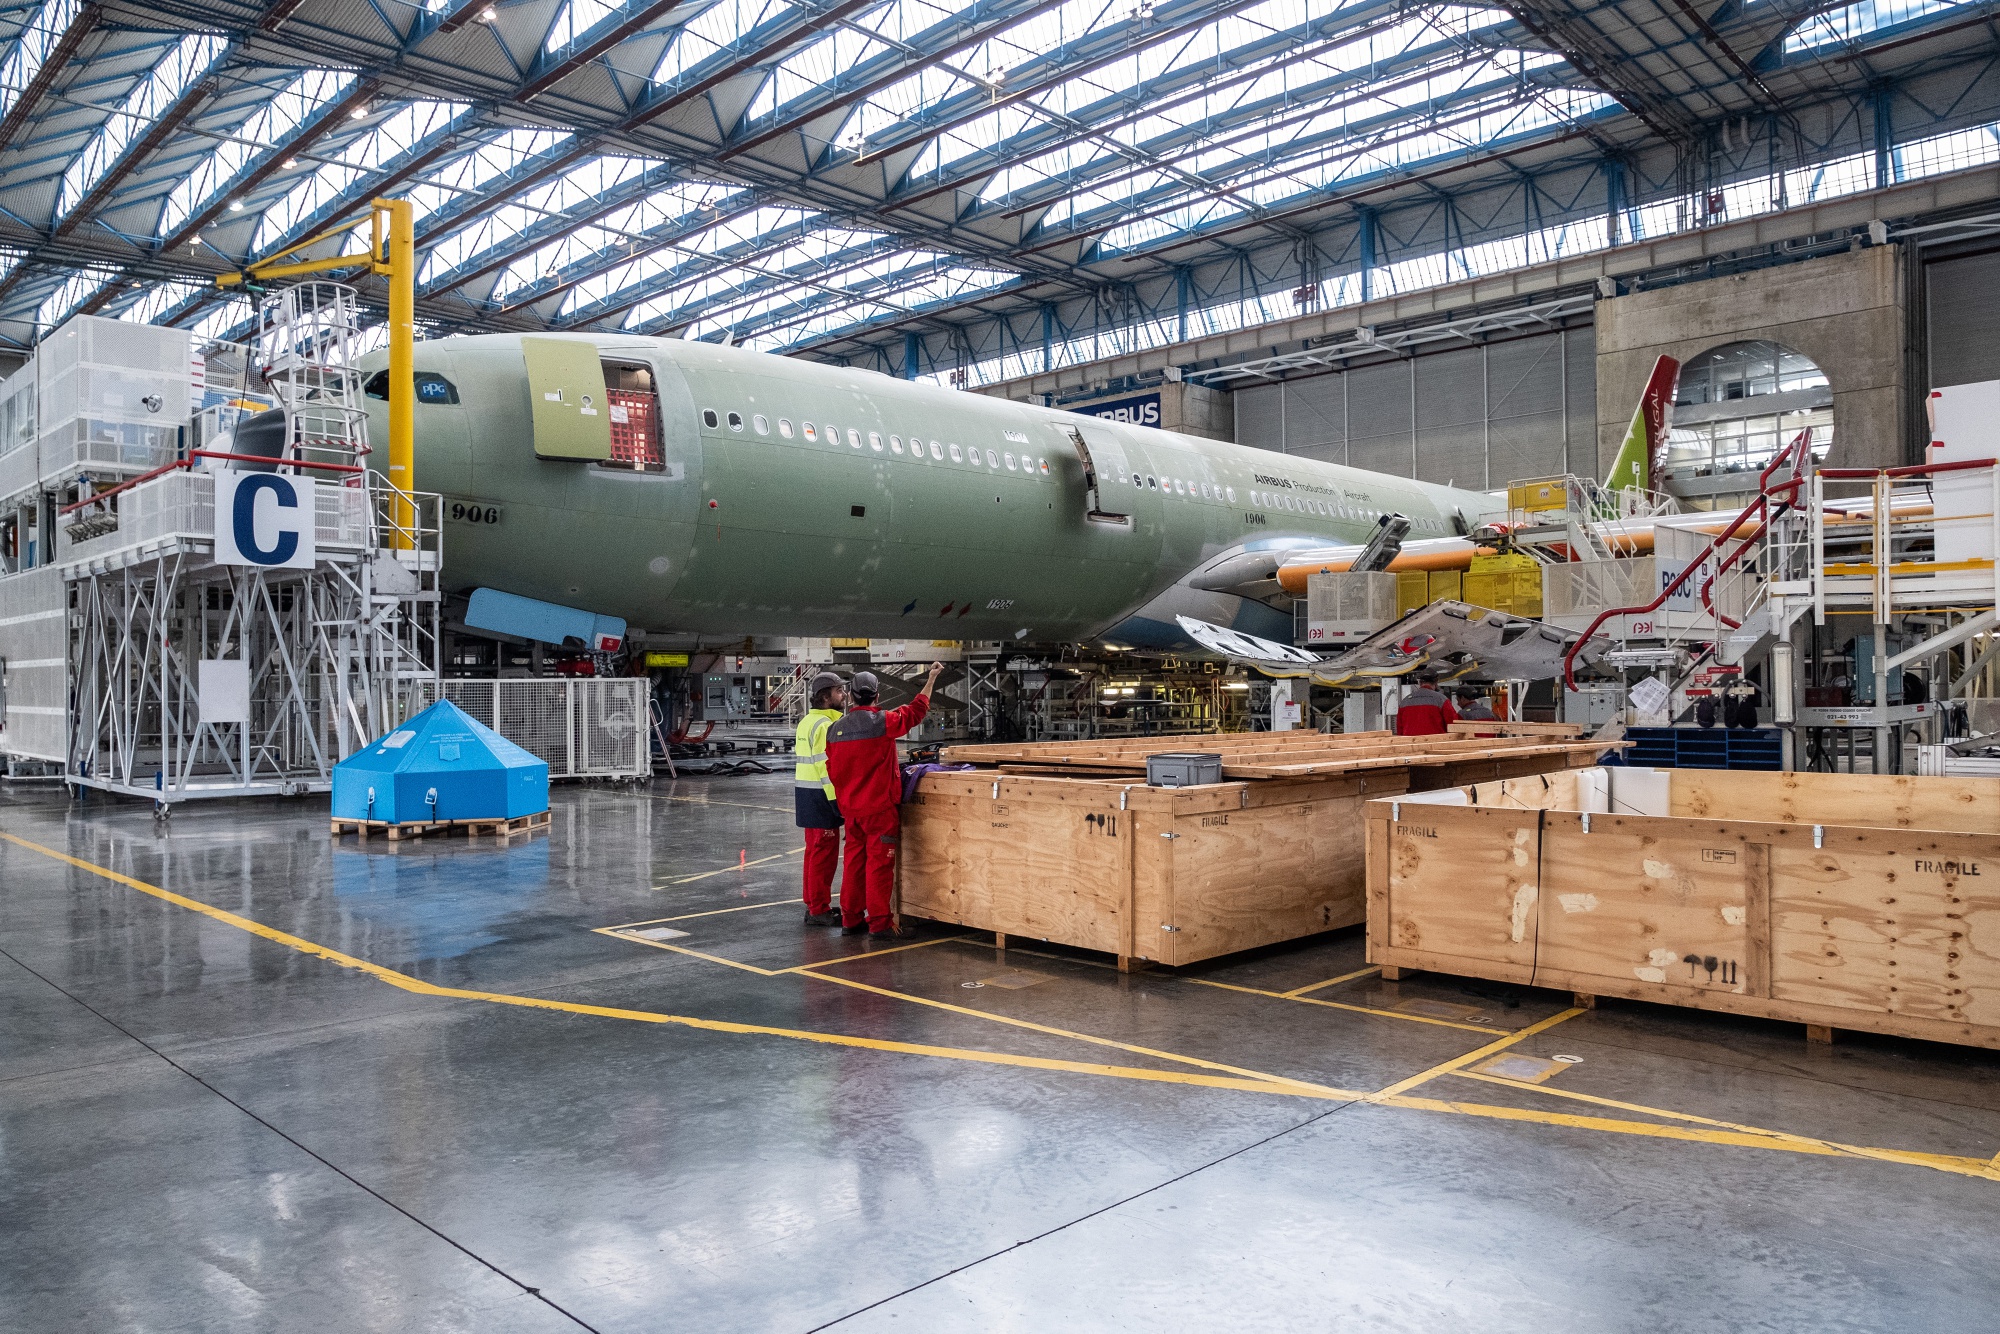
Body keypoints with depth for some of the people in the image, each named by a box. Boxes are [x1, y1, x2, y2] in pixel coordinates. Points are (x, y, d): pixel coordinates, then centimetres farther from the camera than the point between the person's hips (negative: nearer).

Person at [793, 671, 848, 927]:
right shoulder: (825, 725, -16)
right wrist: (838, 800, -21)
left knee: (815, 850, 16)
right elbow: (827, 767, -22)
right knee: (825, 852, -5)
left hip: (806, 793, 10)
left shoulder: (807, 721, 16)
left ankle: (813, 904, 24)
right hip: (822, 795, -10)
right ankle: (819, 910, 0)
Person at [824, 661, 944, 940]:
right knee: (879, 864, -3)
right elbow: (915, 711, 0)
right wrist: (931, 678, 12)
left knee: (854, 863, 14)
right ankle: (879, 924, -1)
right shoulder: (883, 722, -13)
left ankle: (850, 920, 20)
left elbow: (832, 771, 12)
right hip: (879, 807, -6)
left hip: (850, 809, 6)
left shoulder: (834, 730, 4)